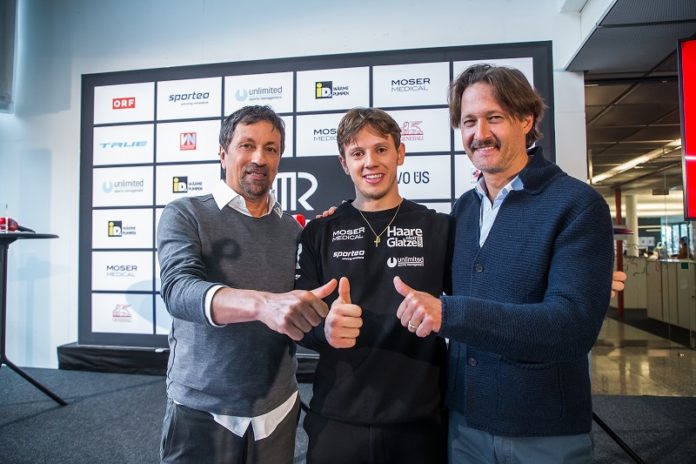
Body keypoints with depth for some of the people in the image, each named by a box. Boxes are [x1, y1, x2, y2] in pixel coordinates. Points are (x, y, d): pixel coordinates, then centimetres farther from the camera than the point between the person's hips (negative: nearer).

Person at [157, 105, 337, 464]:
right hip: (202, 410, -3)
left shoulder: (293, 229, 5)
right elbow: (179, 290, -23)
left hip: (276, 407, 4)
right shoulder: (185, 214, -7)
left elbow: (300, 307, 10)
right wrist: (261, 303, -41)